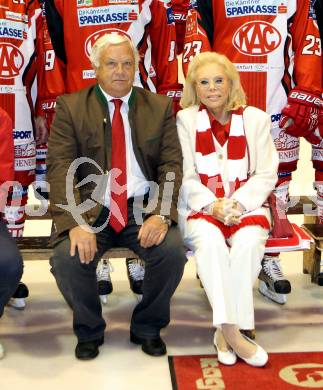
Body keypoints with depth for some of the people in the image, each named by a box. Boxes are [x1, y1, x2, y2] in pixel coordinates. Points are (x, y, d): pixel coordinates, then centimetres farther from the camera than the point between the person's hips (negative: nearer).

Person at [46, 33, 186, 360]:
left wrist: (161, 214, -17)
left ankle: (147, 328, 5)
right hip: (91, 207, -1)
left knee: (172, 251, -25)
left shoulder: (159, 107, 8)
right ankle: (89, 331, 6)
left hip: (143, 206, 1)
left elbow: (171, 165, 1)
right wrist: (76, 223, -22)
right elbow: (60, 169, -7)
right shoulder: (70, 107, 2)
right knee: (68, 257, -27)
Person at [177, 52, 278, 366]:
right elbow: (186, 176, 1)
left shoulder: (255, 118, 10)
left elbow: (266, 174, 3)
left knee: (248, 242, -32)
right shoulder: (185, 119, 9)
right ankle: (232, 332, -31)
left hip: (246, 205, 1)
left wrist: (237, 203, -14)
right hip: (201, 207, 0)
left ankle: (225, 330, -22)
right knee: (210, 241, -33)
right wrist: (213, 205, -16)